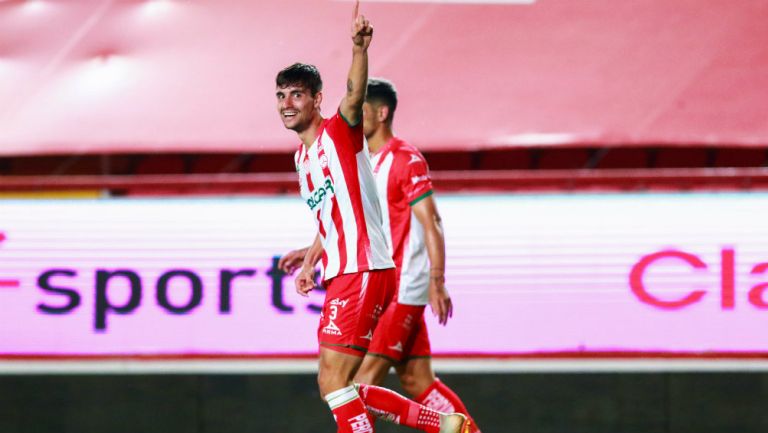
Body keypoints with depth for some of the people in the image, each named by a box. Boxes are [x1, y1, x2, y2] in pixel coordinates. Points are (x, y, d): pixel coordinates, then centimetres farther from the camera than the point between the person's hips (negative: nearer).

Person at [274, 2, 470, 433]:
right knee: (346, 390, 9)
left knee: (333, 381, -16)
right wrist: (310, 262, 24)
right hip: (340, 276, 9)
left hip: (364, 272, -9)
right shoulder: (302, 156, 19)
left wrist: (360, 49, -44)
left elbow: (355, 95, -27)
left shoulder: (339, 132, -5)